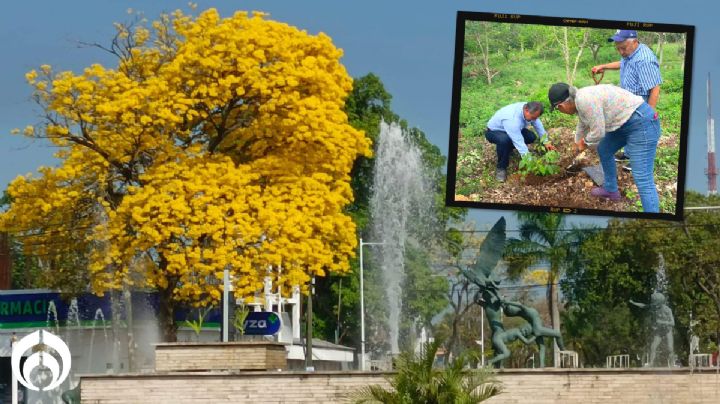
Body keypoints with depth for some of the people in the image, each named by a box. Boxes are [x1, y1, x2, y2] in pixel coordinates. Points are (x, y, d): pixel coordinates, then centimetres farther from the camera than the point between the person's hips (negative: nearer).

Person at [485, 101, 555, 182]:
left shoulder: (529, 109, -20)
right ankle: (501, 168, -17)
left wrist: (545, 142, -1)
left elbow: (538, 124, -2)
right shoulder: (512, 120, -43)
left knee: (531, 137, -8)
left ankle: (507, 149, 17)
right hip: (493, 131, -8)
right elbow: (519, 142, -41)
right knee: (504, 140, -40)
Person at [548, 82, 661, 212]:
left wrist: (585, 142, 4)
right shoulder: (580, 98, 10)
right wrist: (577, 143, 48)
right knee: (603, 150, 29)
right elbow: (583, 125, 31)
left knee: (643, 180, -15)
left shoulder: (585, 100, -22)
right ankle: (611, 190, 47)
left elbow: (598, 132, -17)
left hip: (641, 123, -11)